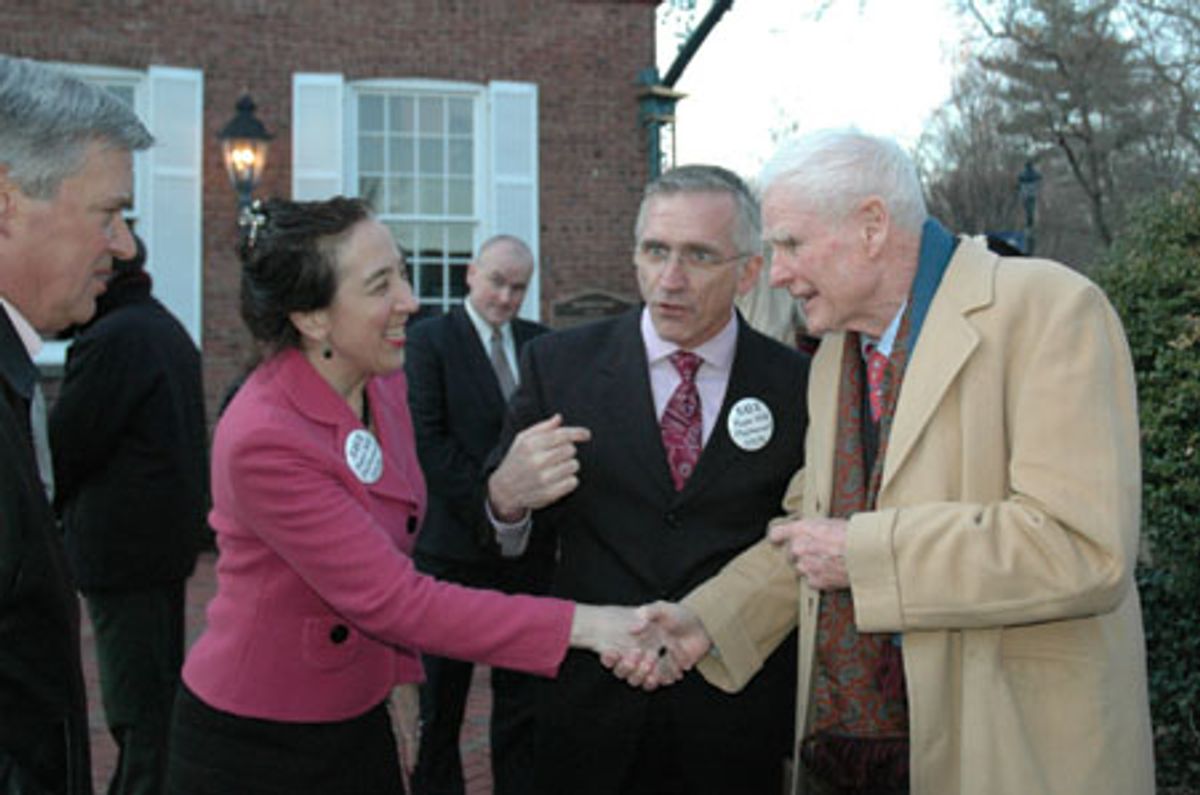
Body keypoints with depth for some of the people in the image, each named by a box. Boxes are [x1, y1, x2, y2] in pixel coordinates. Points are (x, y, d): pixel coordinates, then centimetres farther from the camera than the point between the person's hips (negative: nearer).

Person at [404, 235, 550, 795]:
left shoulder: (542, 343, 11)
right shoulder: (429, 340, -3)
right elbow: (427, 440, -10)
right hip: (454, 546, -3)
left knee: (523, 692, 9)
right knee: (443, 691, 9)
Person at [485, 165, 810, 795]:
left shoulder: (798, 385, -4)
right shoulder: (558, 363, -3)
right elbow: (503, 543, 0)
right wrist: (506, 500, -22)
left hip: (737, 723, 0)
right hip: (590, 712, 1)